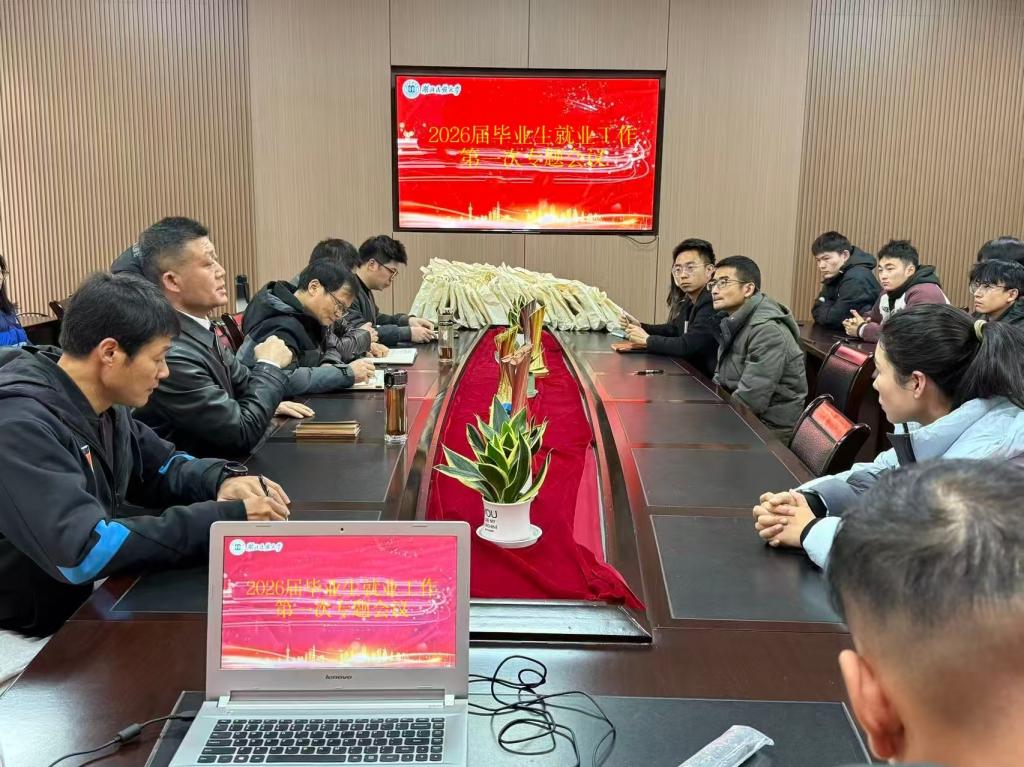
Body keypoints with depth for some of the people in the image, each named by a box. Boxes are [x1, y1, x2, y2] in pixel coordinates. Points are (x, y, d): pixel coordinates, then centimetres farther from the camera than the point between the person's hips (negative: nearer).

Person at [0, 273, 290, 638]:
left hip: (96, 598, 7)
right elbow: (83, 553, -33)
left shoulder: (103, 405, 0)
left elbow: (163, 465, 14)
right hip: (34, 632, -7)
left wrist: (221, 480, -9)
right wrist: (226, 517, -29)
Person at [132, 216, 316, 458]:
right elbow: (243, 434, -20)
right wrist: (269, 366, -9)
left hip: (216, 464, 7)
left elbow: (238, 380, 17)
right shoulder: (170, 355, -25)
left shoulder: (198, 327, 0)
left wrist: (269, 403, -1)